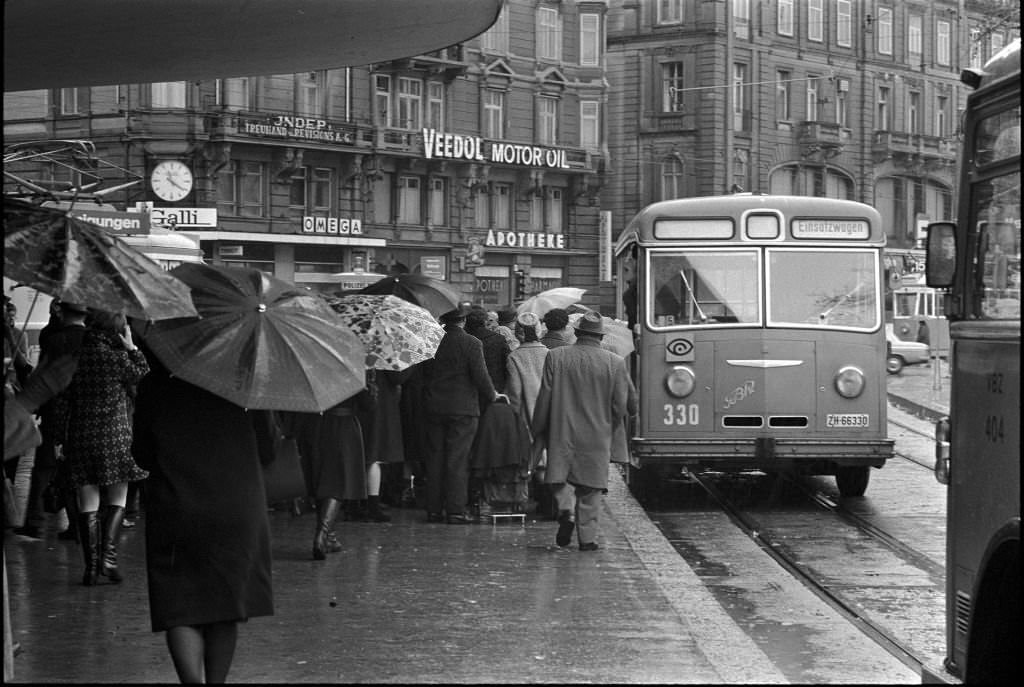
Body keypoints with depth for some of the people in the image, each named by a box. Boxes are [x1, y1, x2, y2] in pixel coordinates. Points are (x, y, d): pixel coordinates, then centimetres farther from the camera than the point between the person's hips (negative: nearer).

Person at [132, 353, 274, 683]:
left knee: (180, 611, 1)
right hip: (238, 511, 1)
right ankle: (216, 679, 19)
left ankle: (193, 679, -17)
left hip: (175, 511, -1)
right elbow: (266, 451, 3)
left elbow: (142, 455, 6)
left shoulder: (154, 386, 0)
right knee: (225, 612, 14)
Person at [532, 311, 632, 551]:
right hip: (598, 436, 0)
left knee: (561, 478, 15)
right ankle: (587, 537, 9)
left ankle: (566, 509, -13)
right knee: (590, 488, 9)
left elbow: (544, 398, -2)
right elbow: (621, 406, -2)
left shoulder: (555, 357, -4)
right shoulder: (615, 362, -4)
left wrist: (539, 430, 10)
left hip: (562, 433, 0)